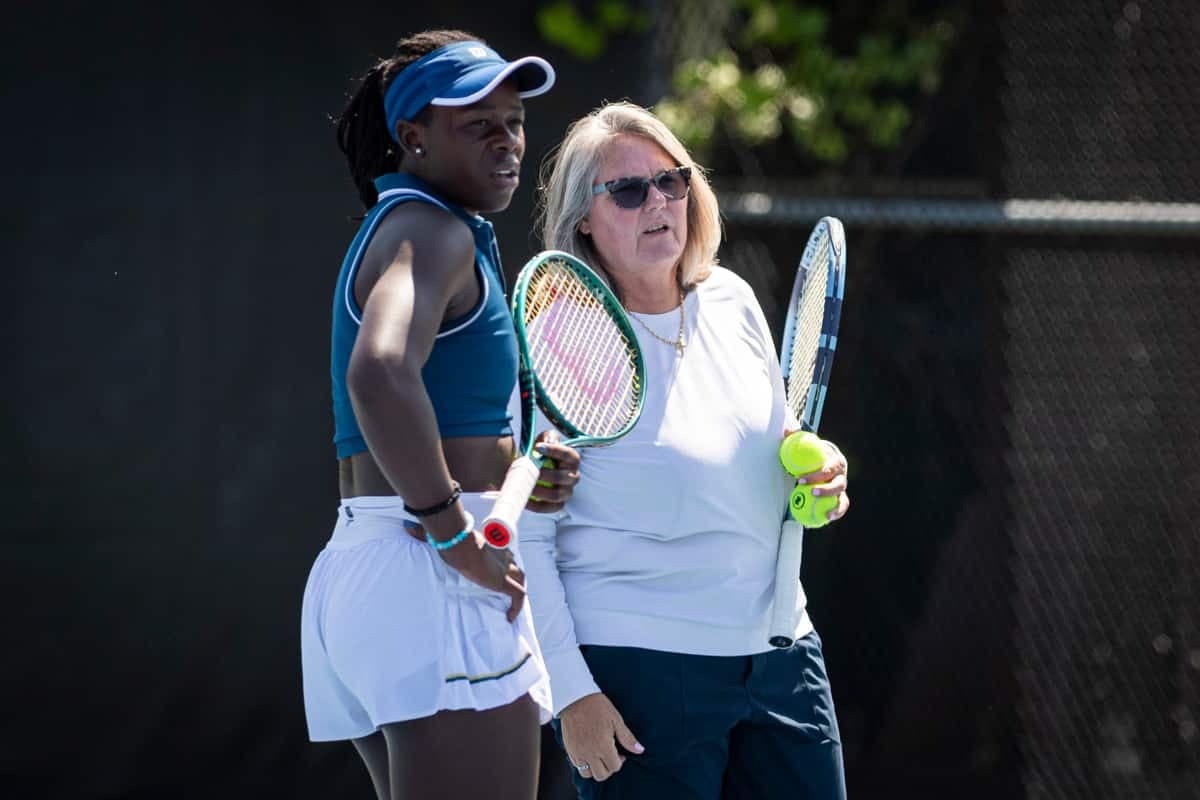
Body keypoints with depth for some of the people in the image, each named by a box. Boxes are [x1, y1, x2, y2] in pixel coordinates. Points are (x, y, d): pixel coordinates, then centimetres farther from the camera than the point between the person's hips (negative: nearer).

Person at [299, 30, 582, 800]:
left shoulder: (396, 229, 20)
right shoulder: (432, 230, -10)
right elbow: (380, 374, -31)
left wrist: (517, 479, 8)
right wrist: (454, 532, -23)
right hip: (427, 574, -10)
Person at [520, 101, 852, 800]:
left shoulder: (732, 302, 8)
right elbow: (524, 539, -11)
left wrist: (815, 479, 0)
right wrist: (572, 693, -15)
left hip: (778, 654, 6)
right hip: (637, 669, -6)